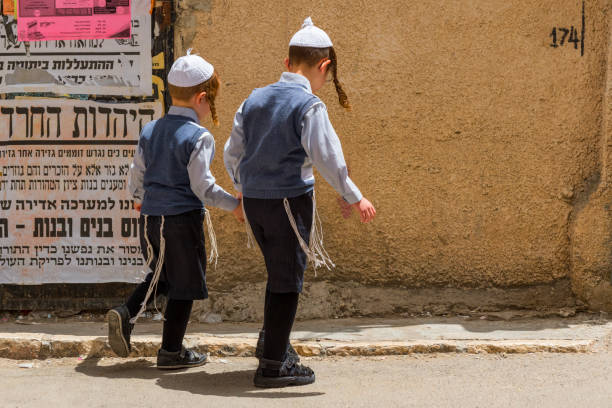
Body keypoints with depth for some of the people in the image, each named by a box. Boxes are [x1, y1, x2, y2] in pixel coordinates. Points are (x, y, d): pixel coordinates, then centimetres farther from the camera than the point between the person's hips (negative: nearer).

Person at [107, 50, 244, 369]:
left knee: (161, 276, 23)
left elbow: (136, 176, 12)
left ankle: (126, 314, 1)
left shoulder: (150, 131, 7)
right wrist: (234, 205, -3)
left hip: (150, 218, 7)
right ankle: (171, 351, 12)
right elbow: (202, 186, -16)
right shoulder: (198, 137, -13)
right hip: (183, 218, -7)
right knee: (184, 284, 6)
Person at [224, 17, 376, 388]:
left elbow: (232, 153, 14)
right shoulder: (309, 106, -13)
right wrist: (354, 197, -9)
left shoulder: (254, 99, 9)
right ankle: (273, 366, 7)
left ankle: (272, 339, 32)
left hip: (254, 200, 7)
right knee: (288, 280, 2)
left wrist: (243, 188, 30)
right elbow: (326, 156, -18)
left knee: (280, 272, 25)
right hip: (290, 200, -7)